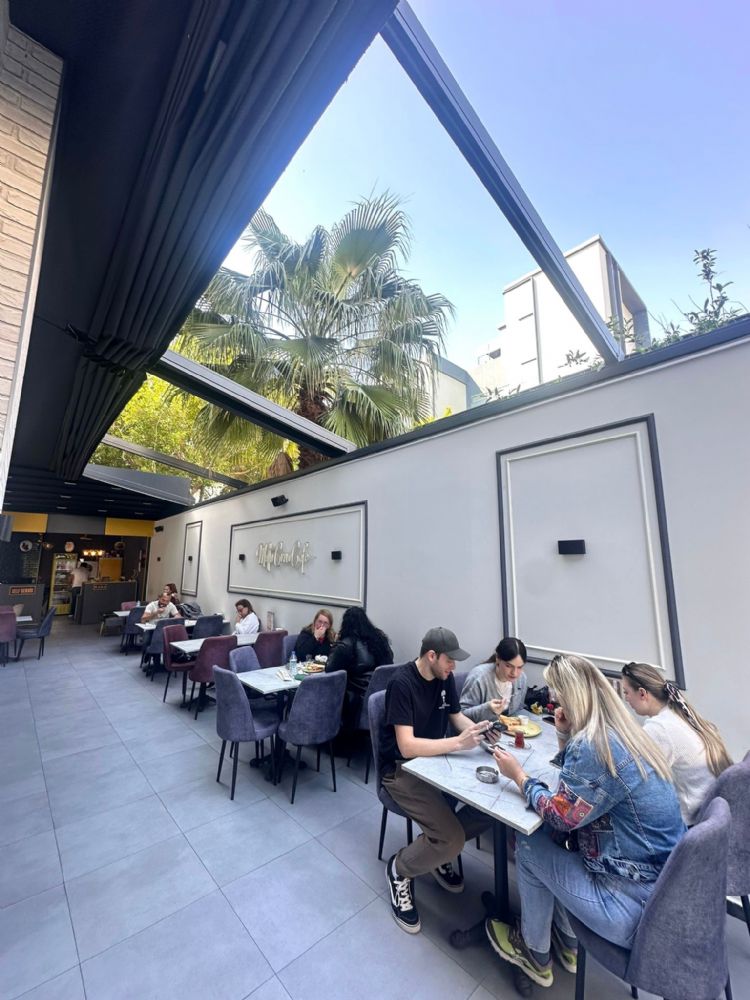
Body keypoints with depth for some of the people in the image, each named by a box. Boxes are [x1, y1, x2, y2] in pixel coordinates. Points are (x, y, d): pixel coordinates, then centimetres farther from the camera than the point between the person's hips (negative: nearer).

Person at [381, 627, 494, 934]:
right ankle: (400, 870, 9)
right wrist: (459, 742, -31)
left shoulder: (445, 678, -3)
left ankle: (439, 849, 16)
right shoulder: (402, 683, -26)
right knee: (453, 838, -20)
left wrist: (478, 730, -12)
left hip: (435, 758, 7)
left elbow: (456, 716, 9)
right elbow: (407, 747, -28)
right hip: (401, 769, -7)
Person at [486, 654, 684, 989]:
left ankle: (535, 955, 27)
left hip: (638, 909, -7)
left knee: (529, 845, 4)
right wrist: (566, 737, -2)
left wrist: (518, 775, -3)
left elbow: (560, 816, -14)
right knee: (546, 836, 15)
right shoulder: (620, 732, -1)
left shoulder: (593, 745, -28)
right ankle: (565, 942, 32)